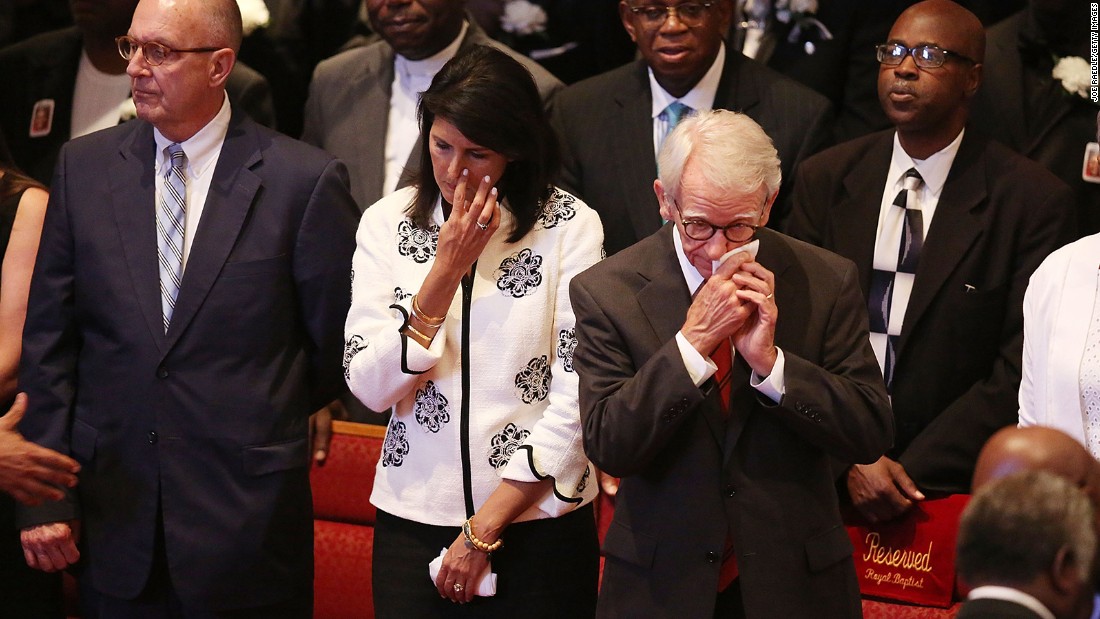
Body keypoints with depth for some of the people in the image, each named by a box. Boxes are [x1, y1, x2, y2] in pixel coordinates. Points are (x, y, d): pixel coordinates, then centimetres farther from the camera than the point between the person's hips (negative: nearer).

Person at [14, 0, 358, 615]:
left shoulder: (307, 181, -8)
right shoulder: (85, 166, 4)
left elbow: (338, 341, 2)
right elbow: (49, 339, 5)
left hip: (247, 521, -3)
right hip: (119, 513, 3)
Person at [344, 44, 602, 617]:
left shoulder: (570, 227, -7)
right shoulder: (387, 223, 1)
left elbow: (575, 403, -10)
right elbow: (370, 387, -6)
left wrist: (484, 531, -10)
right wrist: (446, 270, -15)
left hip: (538, 521, -2)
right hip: (412, 520, 2)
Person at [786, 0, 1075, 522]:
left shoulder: (1035, 200, -6)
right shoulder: (825, 179, 5)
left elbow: (1019, 371, -10)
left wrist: (914, 473, -17)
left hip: (953, 485, -2)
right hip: (831, 474, 3)